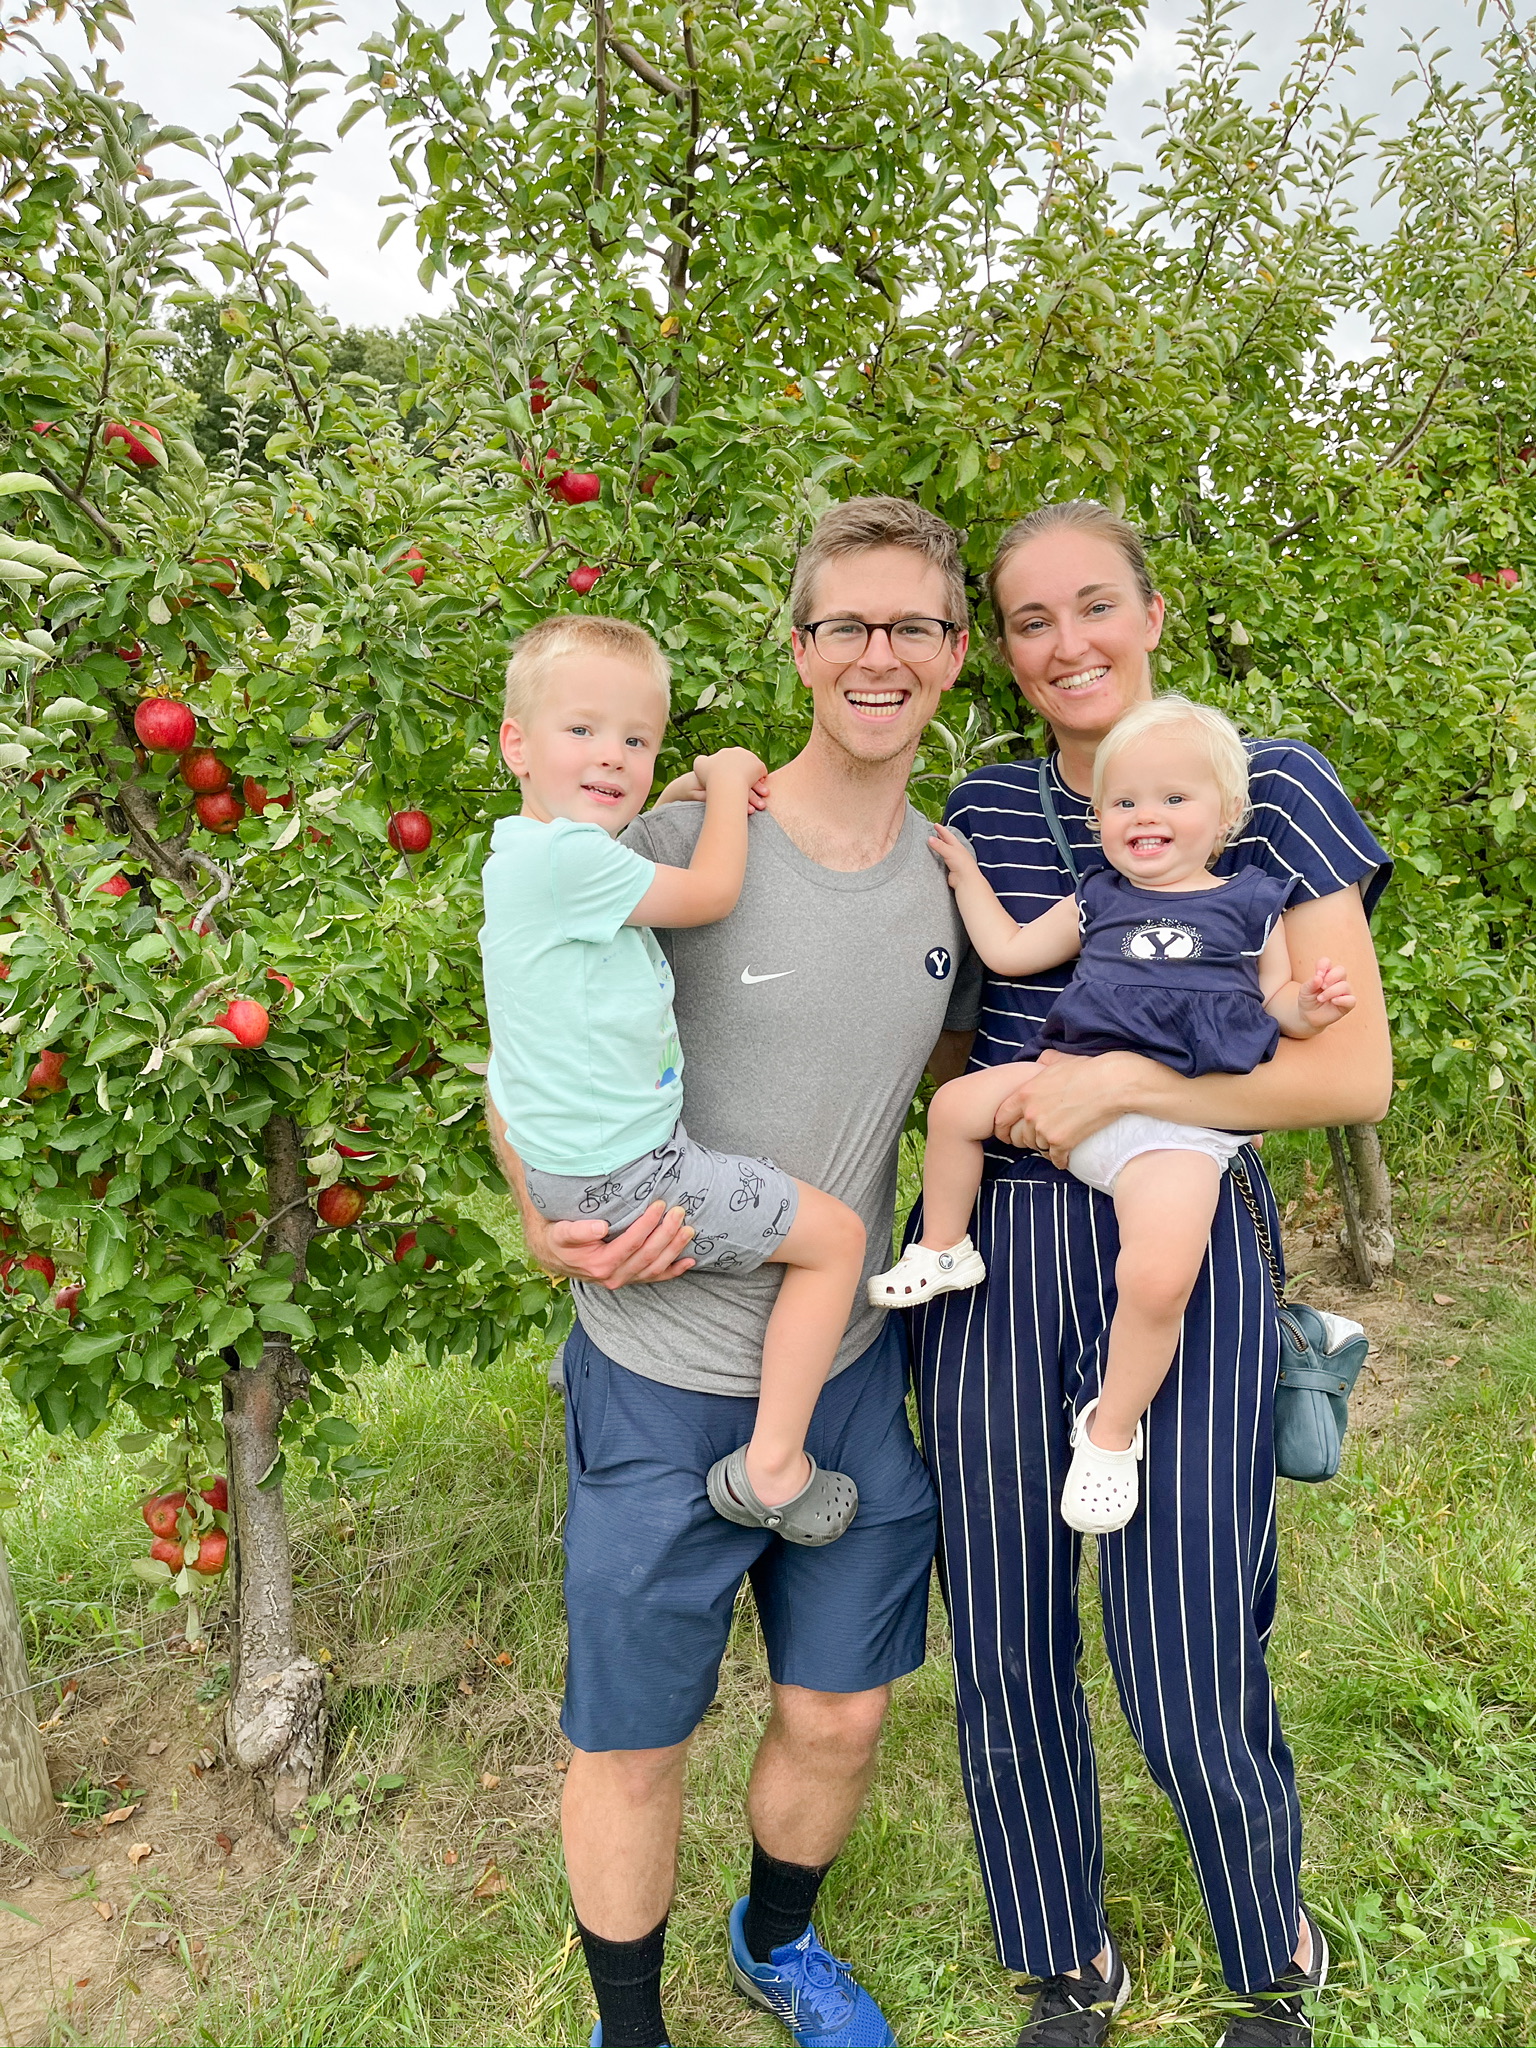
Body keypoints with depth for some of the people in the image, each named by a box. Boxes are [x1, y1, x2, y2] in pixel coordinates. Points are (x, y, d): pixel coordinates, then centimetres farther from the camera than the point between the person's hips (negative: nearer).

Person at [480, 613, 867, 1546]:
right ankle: (773, 1467, 6)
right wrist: (727, 777, 2)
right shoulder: (567, 856, -24)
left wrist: (707, 789, 12)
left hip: (577, 1167, 10)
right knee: (835, 1235, -2)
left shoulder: (536, 848, 9)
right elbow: (713, 892, -14)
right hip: (623, 1177, -10)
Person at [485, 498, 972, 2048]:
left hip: (854, 1368, 5)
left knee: (841, 1714, 19)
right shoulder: (688, 839, -14)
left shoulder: (948, 872, 2)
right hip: (664, 1379, -4)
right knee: (630, 1742, 11)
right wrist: (550, 1223, -17)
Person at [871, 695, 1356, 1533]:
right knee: (953, 1104, -1)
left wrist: (1311, 1005, -9)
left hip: (1174, 1123, -5)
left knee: (1157, 1279, -23)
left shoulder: (1251, 905, 12)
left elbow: (1277, 1000, 14)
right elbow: (1007, 952, 23)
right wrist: (965, 872, 26)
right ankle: (943, 1251, 22)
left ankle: (1112, 1430, 0)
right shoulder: (1098, 900, 20)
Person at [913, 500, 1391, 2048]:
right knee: (1007, 1667, 10)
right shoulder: (983, 810, 11)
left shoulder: (1271, 790, 0)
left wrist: (1116, 1083, -15)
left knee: (1190, 1687, 0)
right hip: (992, 1254, 4)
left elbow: (1355, 1071, -6)